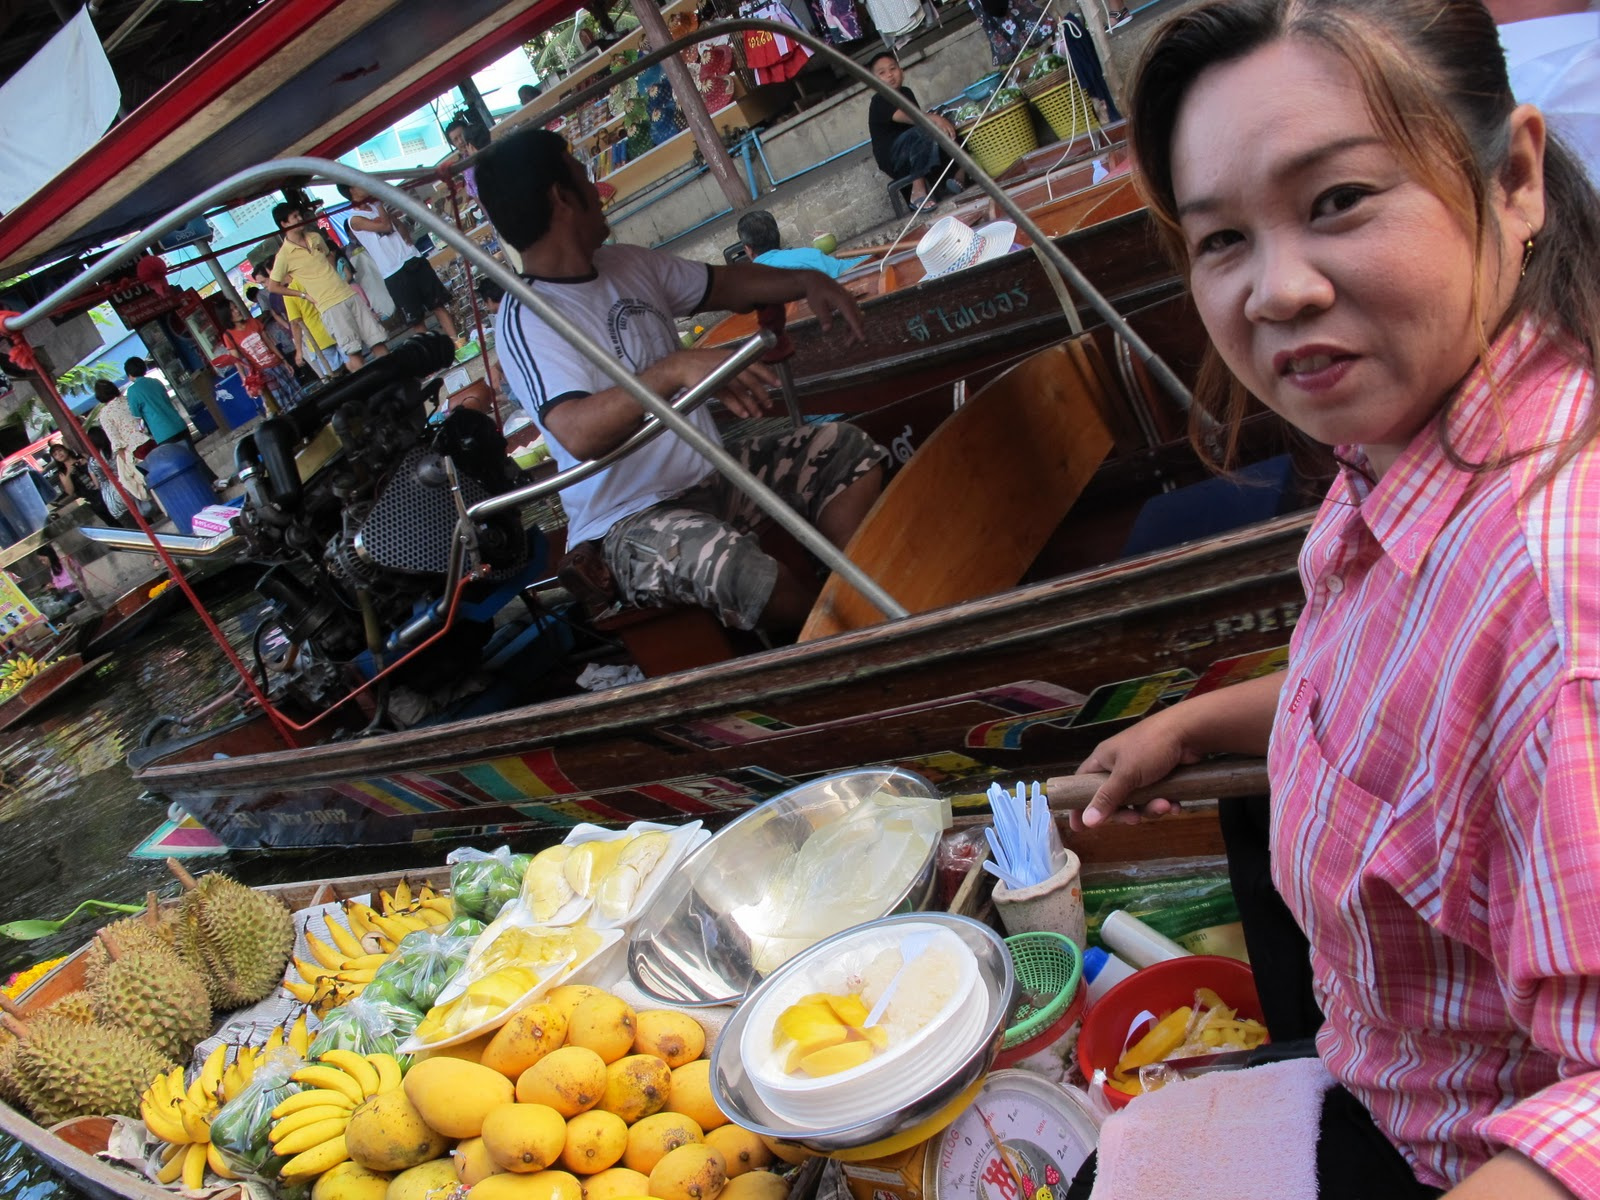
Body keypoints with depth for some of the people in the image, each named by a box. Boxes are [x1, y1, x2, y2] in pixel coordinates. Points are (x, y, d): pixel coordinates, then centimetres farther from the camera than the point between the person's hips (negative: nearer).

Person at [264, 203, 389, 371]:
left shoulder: (315, 237, 10)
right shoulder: (284, 255, -7)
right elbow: (272, 286, -1)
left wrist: (330, 278, 14)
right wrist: (304, 295, -2)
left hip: (349, 294, 5)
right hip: (329, 305, -5)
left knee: (377, 339, 3)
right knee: (354, 351, -10)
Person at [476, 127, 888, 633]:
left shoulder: (627, 264, 8)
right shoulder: (526, 320, -18)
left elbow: (726, 284, 21)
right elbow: (578, 434, -35)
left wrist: (806, 281, 4)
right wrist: (674, 369, -46)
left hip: (711, 470, 9)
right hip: (629, 520, -9)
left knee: (849, 451, 1)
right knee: (743, 572, -36)